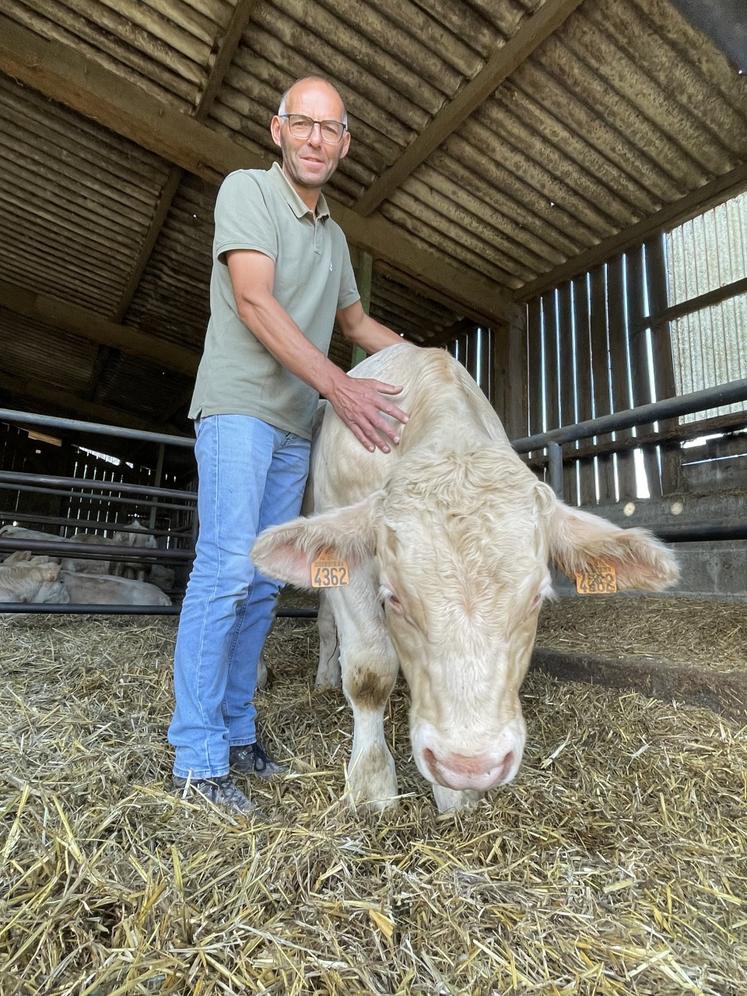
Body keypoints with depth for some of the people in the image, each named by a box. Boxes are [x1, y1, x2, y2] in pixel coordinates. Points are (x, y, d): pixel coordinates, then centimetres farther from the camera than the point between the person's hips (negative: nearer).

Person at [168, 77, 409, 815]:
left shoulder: (333, 235, 20)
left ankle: (234, 731, 16)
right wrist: (337, 385, -25)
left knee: (263, 583, 5)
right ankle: (197, 755, -2)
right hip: (238, 405, -6)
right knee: (227, 568, -15)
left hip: (295, 426, 7)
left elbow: (355, 321, 31)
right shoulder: (246, 189, 0)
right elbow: (254, 301, -16)